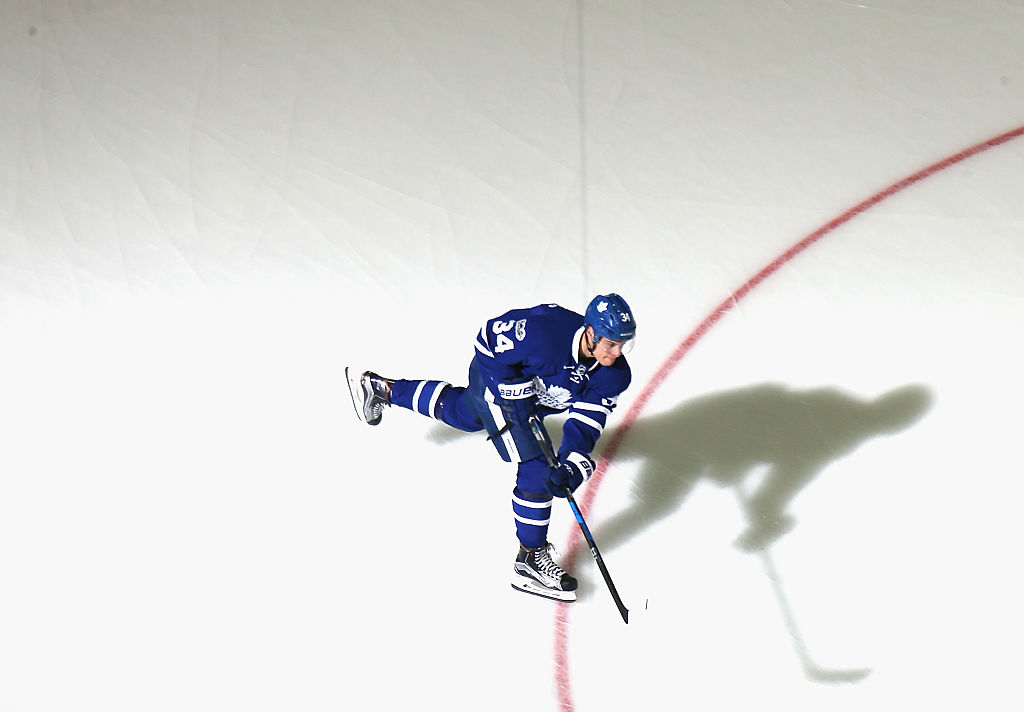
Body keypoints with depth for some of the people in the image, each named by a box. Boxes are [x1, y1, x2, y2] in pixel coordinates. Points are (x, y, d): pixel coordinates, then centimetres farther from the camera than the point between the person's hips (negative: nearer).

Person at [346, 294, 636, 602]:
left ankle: (386, 390, 55)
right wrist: (516, 392, -27)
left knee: (464, 414, 31)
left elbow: (586, 422, -22)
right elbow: (492, 336, -27)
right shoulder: (545, 331, -40)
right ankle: (530, 558, -5)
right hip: (495, 379, -7)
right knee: (534, 467, -16)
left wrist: (572, 465, -37)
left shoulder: (614, 376, -24)